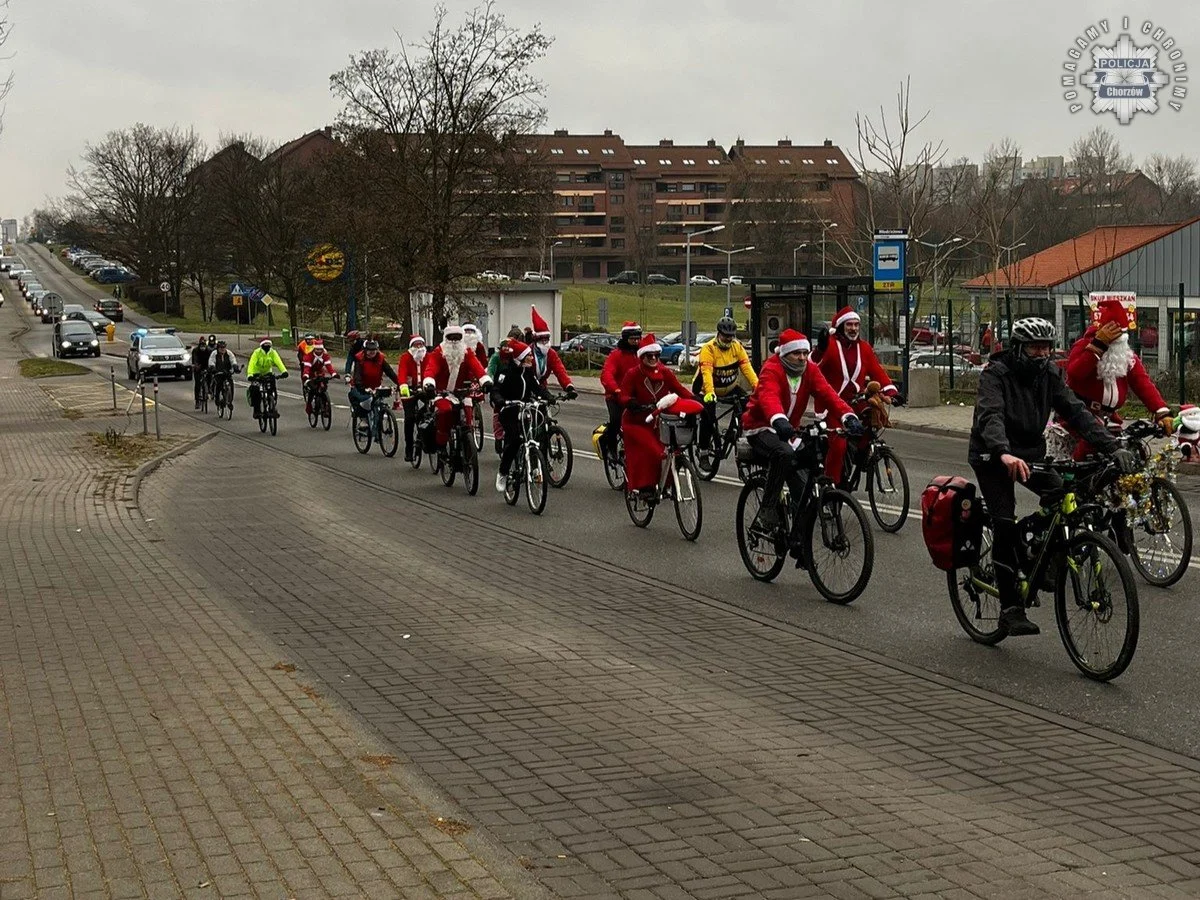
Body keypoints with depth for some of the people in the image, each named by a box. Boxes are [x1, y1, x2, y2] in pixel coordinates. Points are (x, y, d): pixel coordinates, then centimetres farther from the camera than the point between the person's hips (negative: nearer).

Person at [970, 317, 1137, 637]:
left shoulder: (1049, 374, -3)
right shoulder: (996, 373, -19)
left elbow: (1075, 411, -10)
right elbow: (990, 416, -35)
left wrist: (1111, 447, -23)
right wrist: (1004, 454, -54)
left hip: (1030, 453, 5)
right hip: (993, 457, -5)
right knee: (1005, 525, -15)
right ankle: (1011, 609, -12)